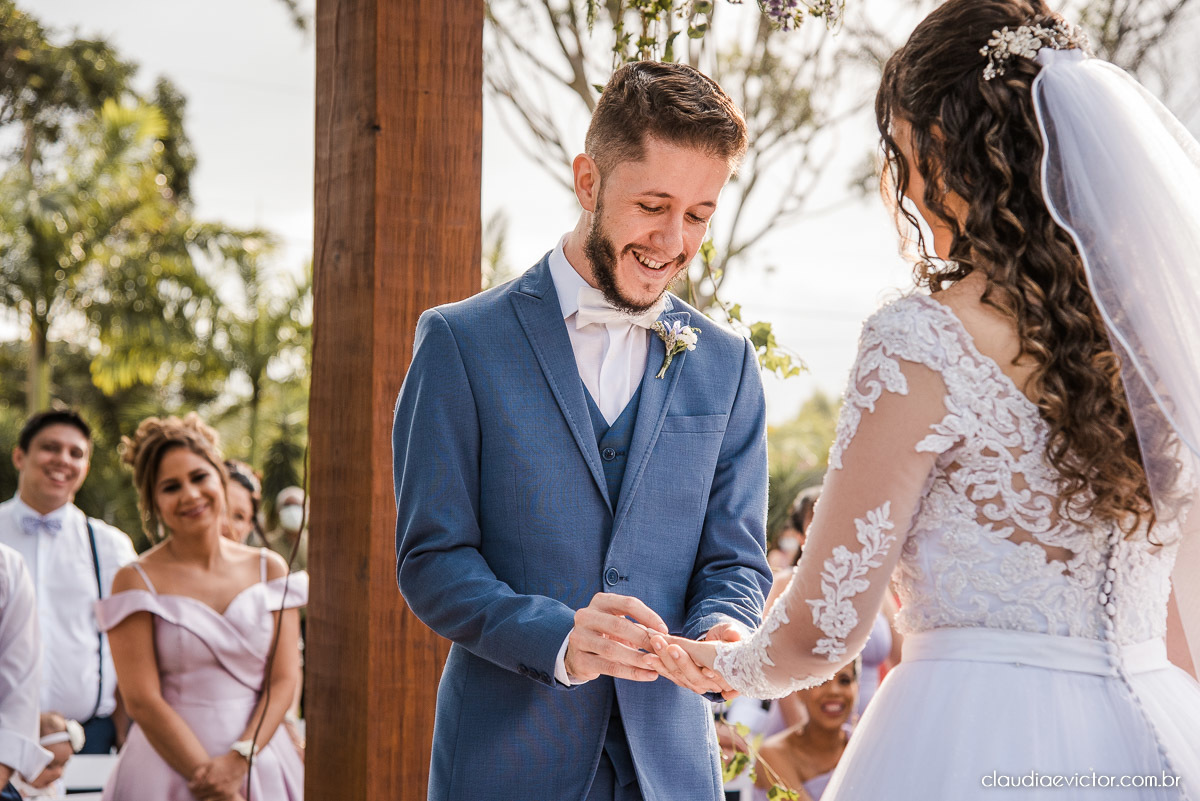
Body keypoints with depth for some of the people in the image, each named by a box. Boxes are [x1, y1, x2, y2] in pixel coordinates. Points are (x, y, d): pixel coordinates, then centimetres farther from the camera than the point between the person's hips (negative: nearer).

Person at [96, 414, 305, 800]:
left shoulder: (270, 569, 4)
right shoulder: (136, 581, -4)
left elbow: (284, 679, 0)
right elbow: (142, 700, -10)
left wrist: (240, 759, -15)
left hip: (262, 762, 3)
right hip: (169, 767, -2)